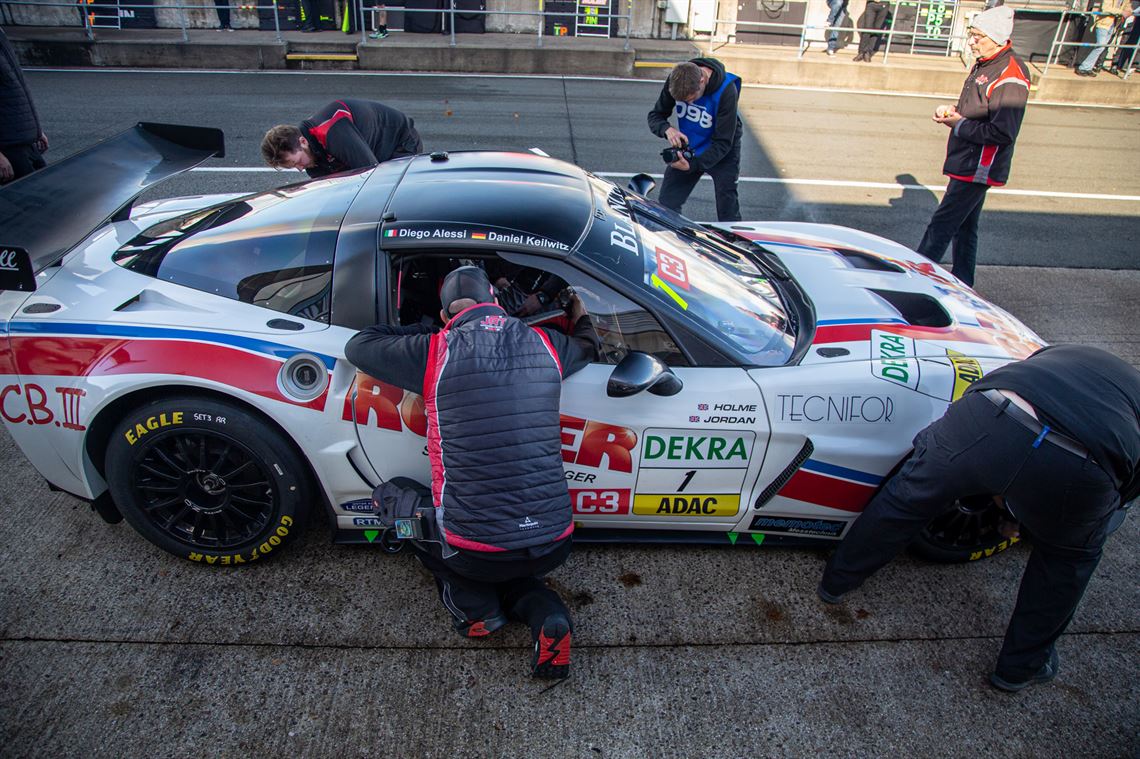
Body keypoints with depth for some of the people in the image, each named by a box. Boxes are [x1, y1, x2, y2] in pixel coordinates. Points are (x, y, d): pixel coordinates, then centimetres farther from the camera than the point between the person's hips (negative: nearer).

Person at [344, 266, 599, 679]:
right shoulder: (544, 343, 3)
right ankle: (543, 610, 5)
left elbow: (358, 346, 10)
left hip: (478, 552, -3)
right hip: (554, 545, 4)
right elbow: (587, 348, 27)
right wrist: (580, 316, 47)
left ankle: (475, 605, 8)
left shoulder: (435, 351, -6)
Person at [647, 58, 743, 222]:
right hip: (687, 149, 4)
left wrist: (693, 165, -36)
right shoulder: (675, 80, -17)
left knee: (728, 214, -4)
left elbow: (723, 142, -25)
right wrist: (667, 129, -30)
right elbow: (655, 116, -6)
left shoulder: (726, 91, -28)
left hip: (722, 153, -4)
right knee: (666, 206, 1)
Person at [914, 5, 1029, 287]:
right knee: (964, 226, 16)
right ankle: (962, 285, 27)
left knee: (941, 226, -8)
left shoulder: (1010, 77, -20)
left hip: (979, 167, -10)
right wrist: (952, 110, 4)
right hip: (967, 163, 10)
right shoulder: (983, 64, 10)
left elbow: (1003, 133, -25)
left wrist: (959, 124, -16)